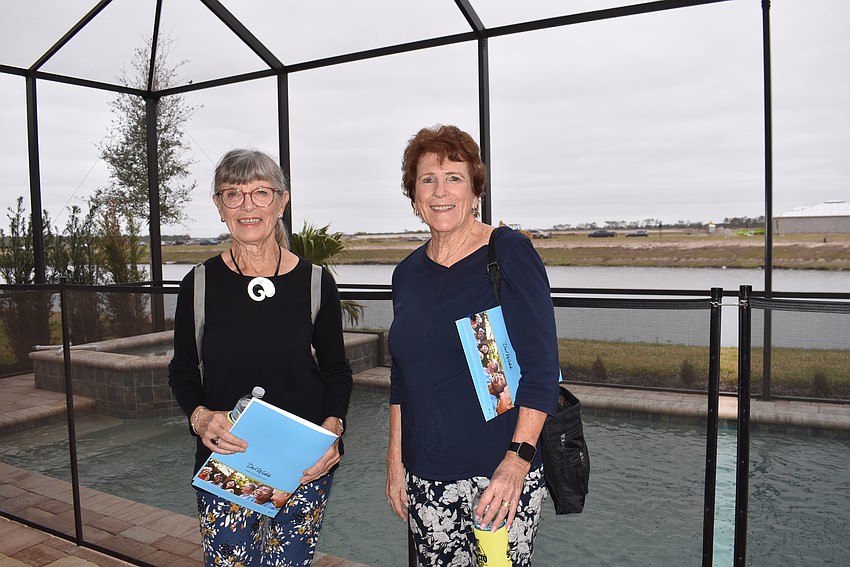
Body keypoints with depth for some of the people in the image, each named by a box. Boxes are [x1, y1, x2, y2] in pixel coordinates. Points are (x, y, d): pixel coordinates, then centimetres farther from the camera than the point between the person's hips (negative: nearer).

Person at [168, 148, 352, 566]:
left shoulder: (314, 282, -3)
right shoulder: (200, 285, -3)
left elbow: (336, 371, 5)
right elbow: (182, 373, 6)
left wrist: (332, 430, -11)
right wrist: (199, 417, -13)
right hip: (223, 461, 0)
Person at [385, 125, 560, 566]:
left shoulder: (510, 253, -8)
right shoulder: (408, 273, 8)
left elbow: (542, 368, -11)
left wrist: (517, 459, -18)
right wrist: (395, 461, 11)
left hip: (500, 469, -4)